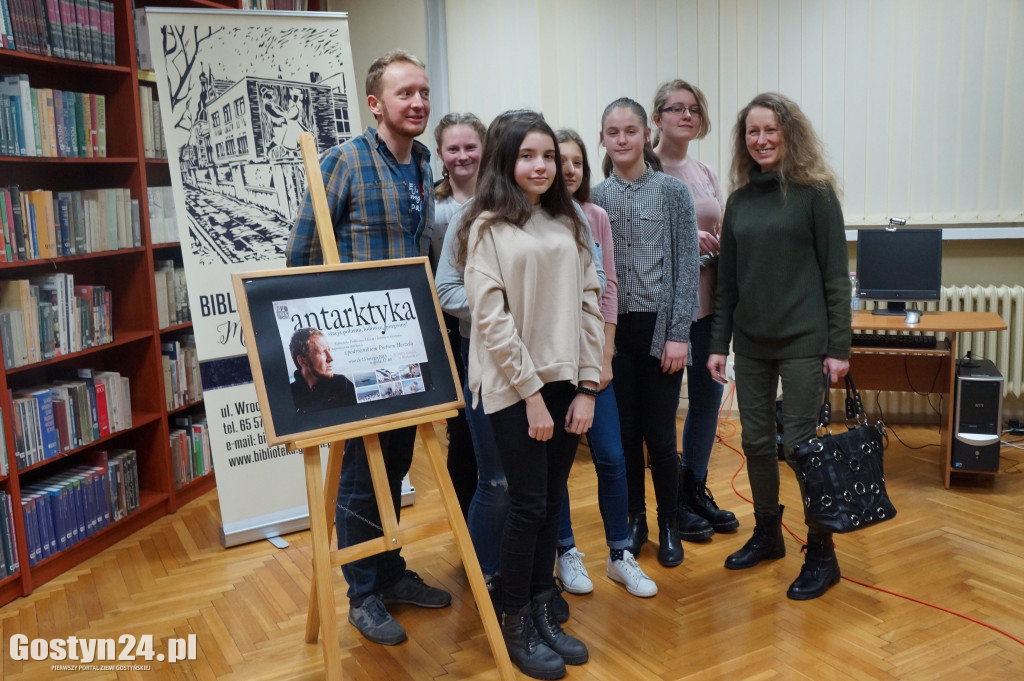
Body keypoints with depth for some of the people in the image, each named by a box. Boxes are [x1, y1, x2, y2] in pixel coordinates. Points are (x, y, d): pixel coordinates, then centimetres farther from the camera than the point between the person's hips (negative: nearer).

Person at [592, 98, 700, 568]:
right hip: (613, 330, 2)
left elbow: (687, 266, -3)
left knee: (660, 433, 3)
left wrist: (679, 333, -9)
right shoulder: (594, 199, 5)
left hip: (660, 327, -2)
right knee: (625, 432, 9)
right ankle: (634, 520, 26)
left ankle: (668, 526, 22)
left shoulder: (673, 192, -1)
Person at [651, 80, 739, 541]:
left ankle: (696, 490, 29)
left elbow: (723, 234, 18)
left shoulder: (705, 173, 13)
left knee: (708, 397, 13)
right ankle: (673, 503, 18)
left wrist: (720, 242, -5)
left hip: (707, 300, 7)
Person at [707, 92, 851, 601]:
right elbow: (727, 279, 11)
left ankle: (821, 555, 13)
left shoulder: (815, 193, -4)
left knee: (799, 445, -2)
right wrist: (719, 343, 8)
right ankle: (767, 535, 29)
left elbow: (835, 274, -6)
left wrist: (838, 347, -10)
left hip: (802, 341, -5)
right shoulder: (739, 200, 9)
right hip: (751, 342, 5)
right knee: (756, 440, 10)